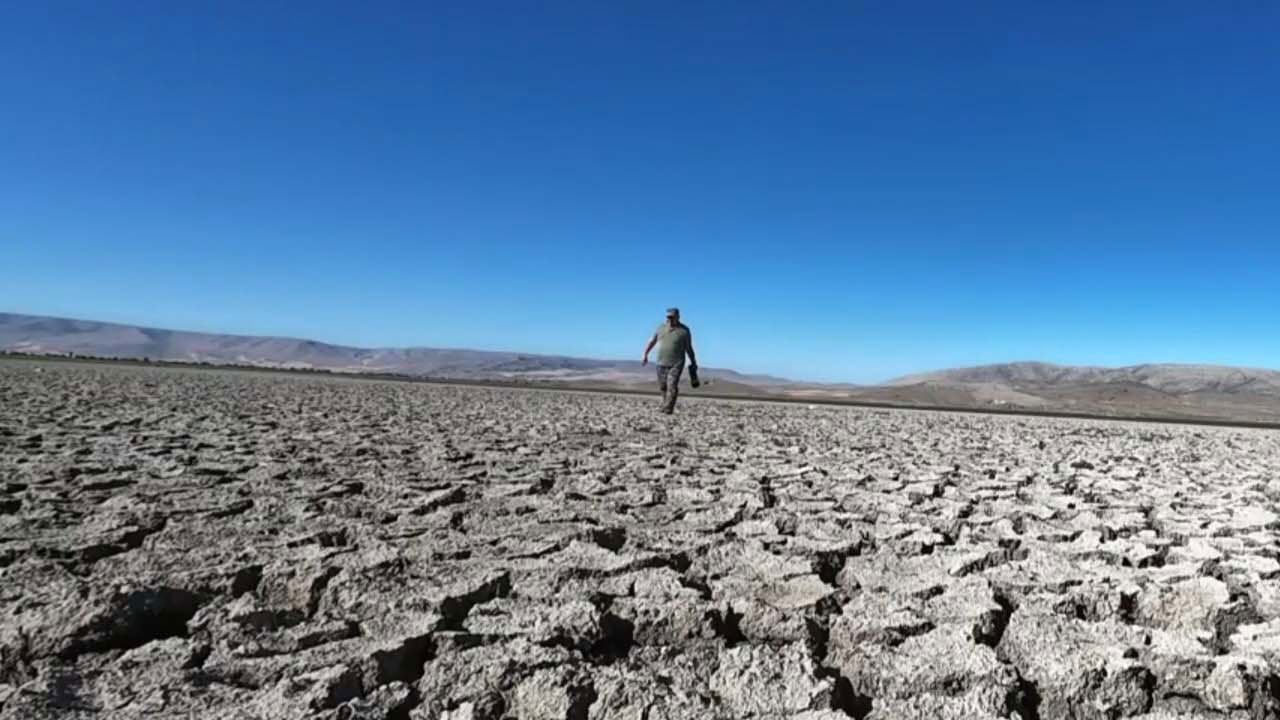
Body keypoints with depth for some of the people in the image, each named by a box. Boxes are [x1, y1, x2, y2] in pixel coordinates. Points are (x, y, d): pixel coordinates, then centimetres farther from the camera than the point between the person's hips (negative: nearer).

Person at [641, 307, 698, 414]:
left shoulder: (684, 330, -4)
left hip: (676, 364, -4)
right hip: (661, 363, 4)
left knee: (672, 387, -13)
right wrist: (645, 355, 13)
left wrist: (693, 363, 7)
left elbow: (688, 348, 3)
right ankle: (666, 404, 29)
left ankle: (668, 410, -12)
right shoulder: (661, 327, 6)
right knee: (662, 387, 9)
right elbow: (652, 342, 14)